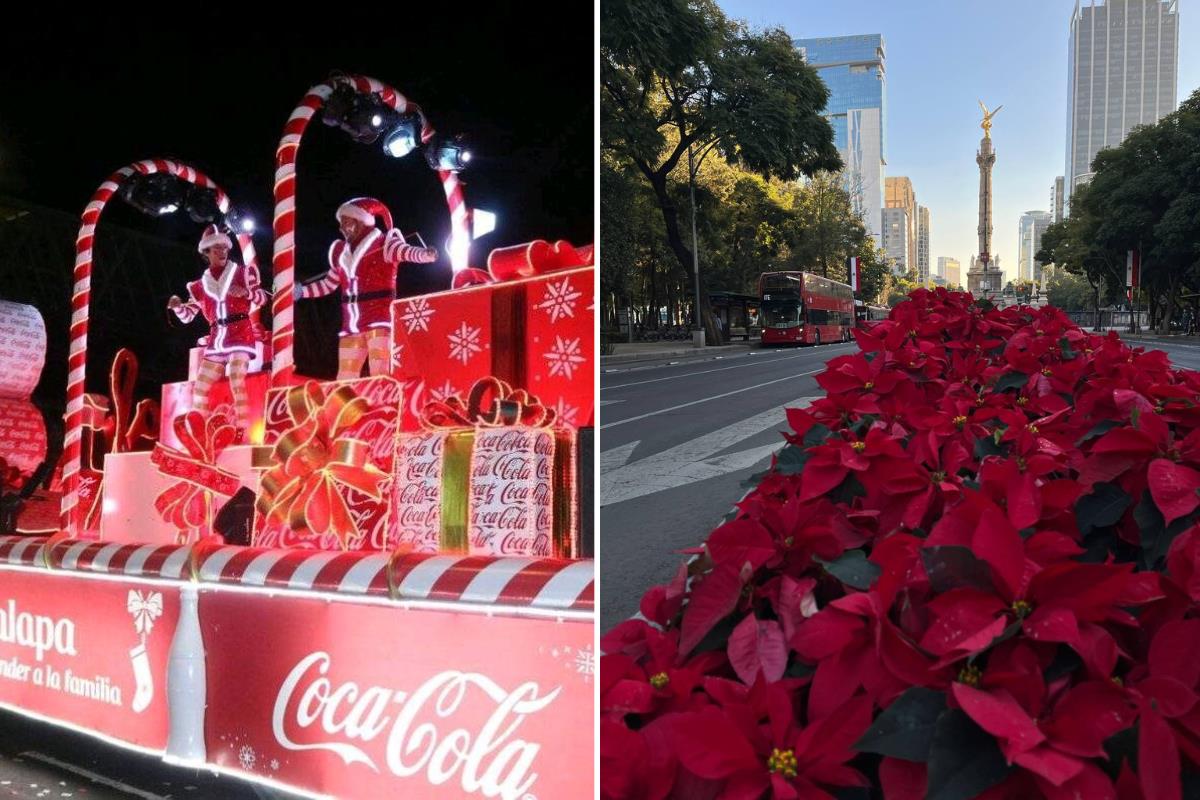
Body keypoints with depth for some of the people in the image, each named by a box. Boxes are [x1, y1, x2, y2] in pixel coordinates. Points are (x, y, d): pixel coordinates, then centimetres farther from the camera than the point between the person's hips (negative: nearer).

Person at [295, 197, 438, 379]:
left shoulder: (383, 244, -3)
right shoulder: (341, 252, 16)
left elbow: (405, 251, -24)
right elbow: (328, 284, 29)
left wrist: (426, 254, -44)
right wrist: (300, 291, 24)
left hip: (379, 319, -7)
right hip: (351, 325, 7)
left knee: (380, 375, -17)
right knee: (345, 378, 10)